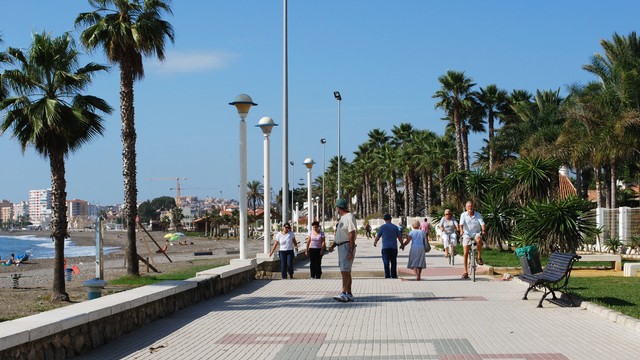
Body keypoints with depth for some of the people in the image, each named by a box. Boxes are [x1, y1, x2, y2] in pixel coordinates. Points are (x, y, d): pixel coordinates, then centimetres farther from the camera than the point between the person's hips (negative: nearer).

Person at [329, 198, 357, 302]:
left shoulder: (349, 217, -12)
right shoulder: (342, 218, 20)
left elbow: (352, 235, -19)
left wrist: (351, 251, -23)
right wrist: (333, 246, 12)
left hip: (347, 246, -10)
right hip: (341, 247, 10)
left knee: (345, 270, -15)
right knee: (345, 271, 10)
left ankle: (344, 293, -21)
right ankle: (349, 294, 13)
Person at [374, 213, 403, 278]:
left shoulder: (382, 227, 0)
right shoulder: (395, 227, 6)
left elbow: (378, 236, 6)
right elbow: (399, 237, 7)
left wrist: (375, 243, 25)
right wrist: (402, 245, 22)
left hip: (385, 247, -3)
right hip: (394, 247, 3)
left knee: (386, 263, -3)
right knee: (393, 263, 10)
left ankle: (387, 276, -9)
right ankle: (394, 275, 11)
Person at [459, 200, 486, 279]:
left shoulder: (478, 215, -3)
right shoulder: (463, 215, -4)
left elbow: (482, 223, -15)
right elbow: (461, 224, -16)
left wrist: (483, 230, -35)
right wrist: (461, 231, -36)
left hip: (476, 233, -1)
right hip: (467, 234, 1)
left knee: (478, 240, -37)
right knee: (465, 253, -7)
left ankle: (479, 258, -19)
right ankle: (465, 272, 1)